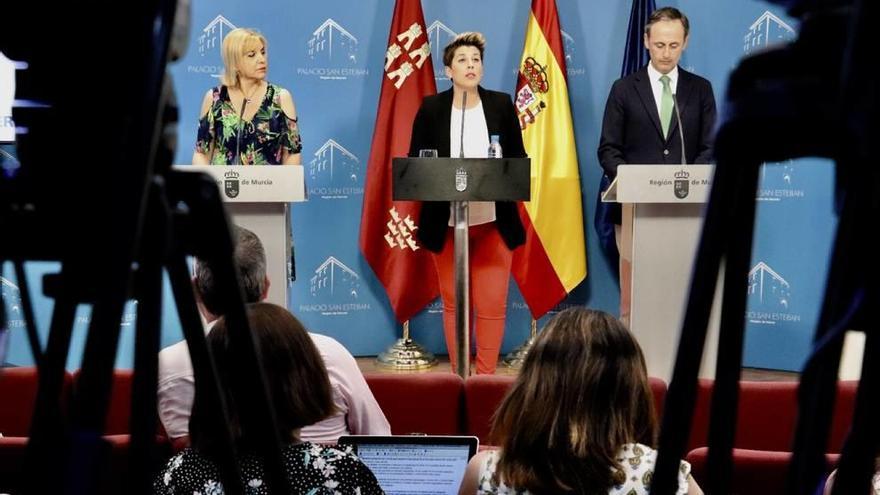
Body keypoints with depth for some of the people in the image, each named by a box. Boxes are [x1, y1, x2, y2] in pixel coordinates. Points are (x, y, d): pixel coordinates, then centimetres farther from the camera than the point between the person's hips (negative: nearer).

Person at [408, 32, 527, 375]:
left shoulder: (501, 105, 4)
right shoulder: (431, 108, 2)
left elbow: (518, 158, 6)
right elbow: (415, 161, 3)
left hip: (494, 222, 0)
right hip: (446, 222, 0)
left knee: (492, 305, -3)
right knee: (453, 303, 7)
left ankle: (486, 377, 8)